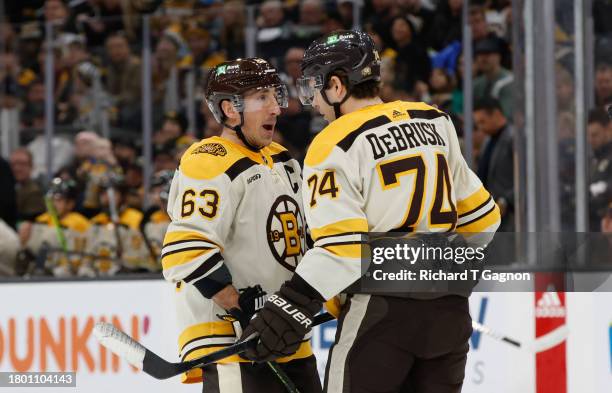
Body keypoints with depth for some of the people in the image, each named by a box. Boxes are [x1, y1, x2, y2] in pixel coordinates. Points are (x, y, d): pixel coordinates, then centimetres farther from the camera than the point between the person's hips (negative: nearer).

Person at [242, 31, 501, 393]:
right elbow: (479, 214, 14)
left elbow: (340, 247, -19)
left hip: (383, 310, -6)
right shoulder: (437, 123, 9)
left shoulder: (334, 147, -9)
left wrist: (291, 309, -21)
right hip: (448, 308, 6)